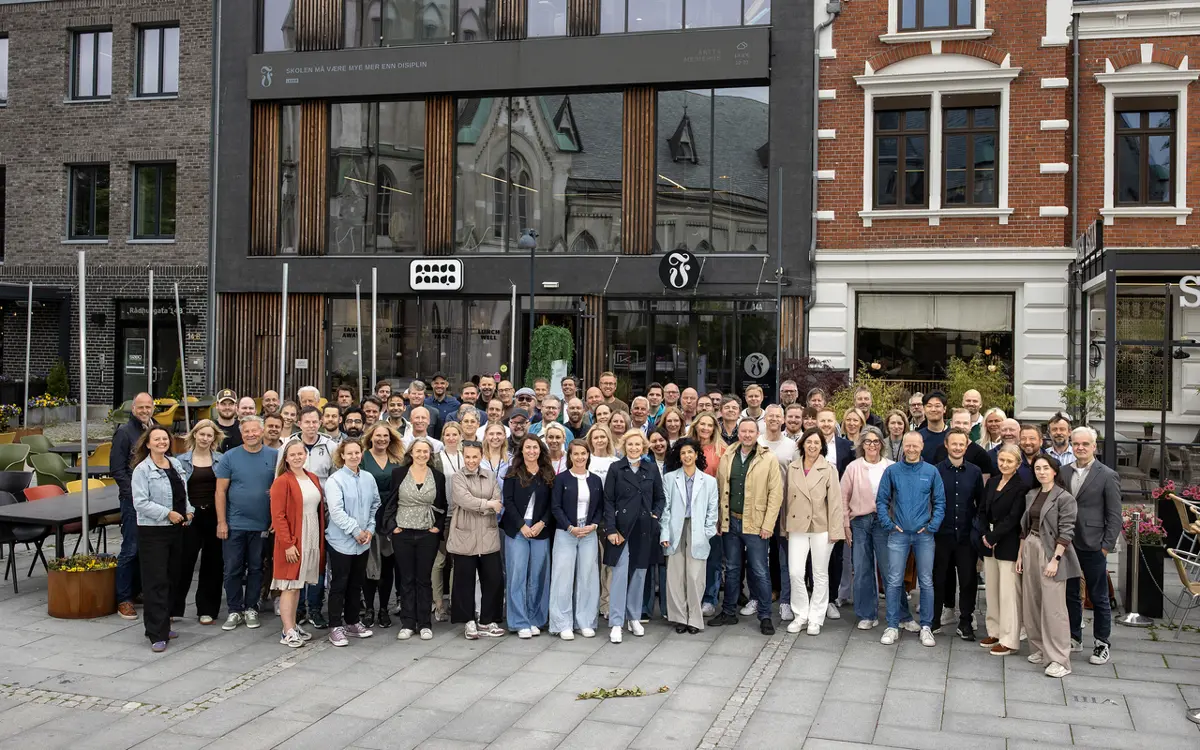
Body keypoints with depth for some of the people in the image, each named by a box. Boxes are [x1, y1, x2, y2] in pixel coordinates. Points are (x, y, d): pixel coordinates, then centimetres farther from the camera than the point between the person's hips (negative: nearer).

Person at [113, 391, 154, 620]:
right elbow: (117, 469, -8)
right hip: (133, 499, -6)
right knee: (131, 549, -5)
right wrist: (133, 493, -16)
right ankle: (123, 599, 2)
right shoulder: (124, 432, -4)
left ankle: (139, 590, 23)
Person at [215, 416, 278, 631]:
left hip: (262, 525, 1)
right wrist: (221, 522, -6)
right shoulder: (230, 457, -2)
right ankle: (234, 610, 16)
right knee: (233, 569, 4)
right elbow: (221, 491, -2)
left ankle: (251, 608, 22)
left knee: (256, 569, 10)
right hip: (234, 524, -1)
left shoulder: (274, 456, 0)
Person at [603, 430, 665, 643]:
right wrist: (611, 529, -9)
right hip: (622, 528, -3)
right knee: (620, 573, -6)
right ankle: (616, 623, -3)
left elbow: (660, 497, 13)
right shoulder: (616, 469, 0)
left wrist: (655, 515, -3)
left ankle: (634, 618, 22)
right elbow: (608, 501, -2)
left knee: (639, 573, 9)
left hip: (644, 529, 3)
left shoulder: (652, 469, 6)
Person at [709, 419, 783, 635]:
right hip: (730, 522, 4)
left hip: (755, 524, -4)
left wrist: (768, 525, -11)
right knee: (732, 569, 14)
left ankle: (765, 617, 9)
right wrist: (718, 520, 3)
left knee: (760, 572, 0)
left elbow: (775, 494, -7)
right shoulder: (727, 457, 7)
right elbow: (719, 489, 9)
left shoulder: (769, 459, -5)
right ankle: (728, 612, 24)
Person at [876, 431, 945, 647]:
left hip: (924, 535, 0)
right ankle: (892, 627, 8)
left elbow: (940, 502, 5)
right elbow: (881, 500, 5)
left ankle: (926, 627, 14)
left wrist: (932, 526, -4)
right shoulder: (892, 471, 1)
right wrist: (889, 524, -4)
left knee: (926, 582, 5)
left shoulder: (931, 472, 2)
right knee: (894, 581, 0)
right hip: (898, 534, 0)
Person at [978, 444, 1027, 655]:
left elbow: (1013, 518, -15)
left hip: (1008, 545, -7)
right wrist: (984, 535, -3)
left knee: (1007, 593, -2)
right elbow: (982, 511, 10)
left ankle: (1009, 640, 5)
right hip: (989, 543, 7)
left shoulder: (1021, 487, -11)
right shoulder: (991, 482, 10)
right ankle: (995, 632, 24)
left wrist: (992, 537, -14)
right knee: (991, 590, 12)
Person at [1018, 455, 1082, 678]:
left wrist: (1055, 560, -17)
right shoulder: (1031, 495, 12)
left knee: (1053, 607, -8)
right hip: (1030, 550, 7)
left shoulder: (1064, 498, -8)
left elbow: (1066, 531, -12)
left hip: (1051, 552, -7)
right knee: (1031, 603, 10)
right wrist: (1020, 555, 12)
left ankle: (1059, 660, -4)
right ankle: (1039, 648, 22)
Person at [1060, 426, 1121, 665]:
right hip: (1067, 544, 4)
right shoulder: (1063, 472, 6)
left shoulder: (1107, 476, -6)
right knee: (1070, 594, 14)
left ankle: (1102, 644, 18)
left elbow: (1114, 516, -6)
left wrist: (1106, 546, -10)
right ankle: (1074, 638, 27)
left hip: (1092, 547, -4)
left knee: (1098, 597, 6)